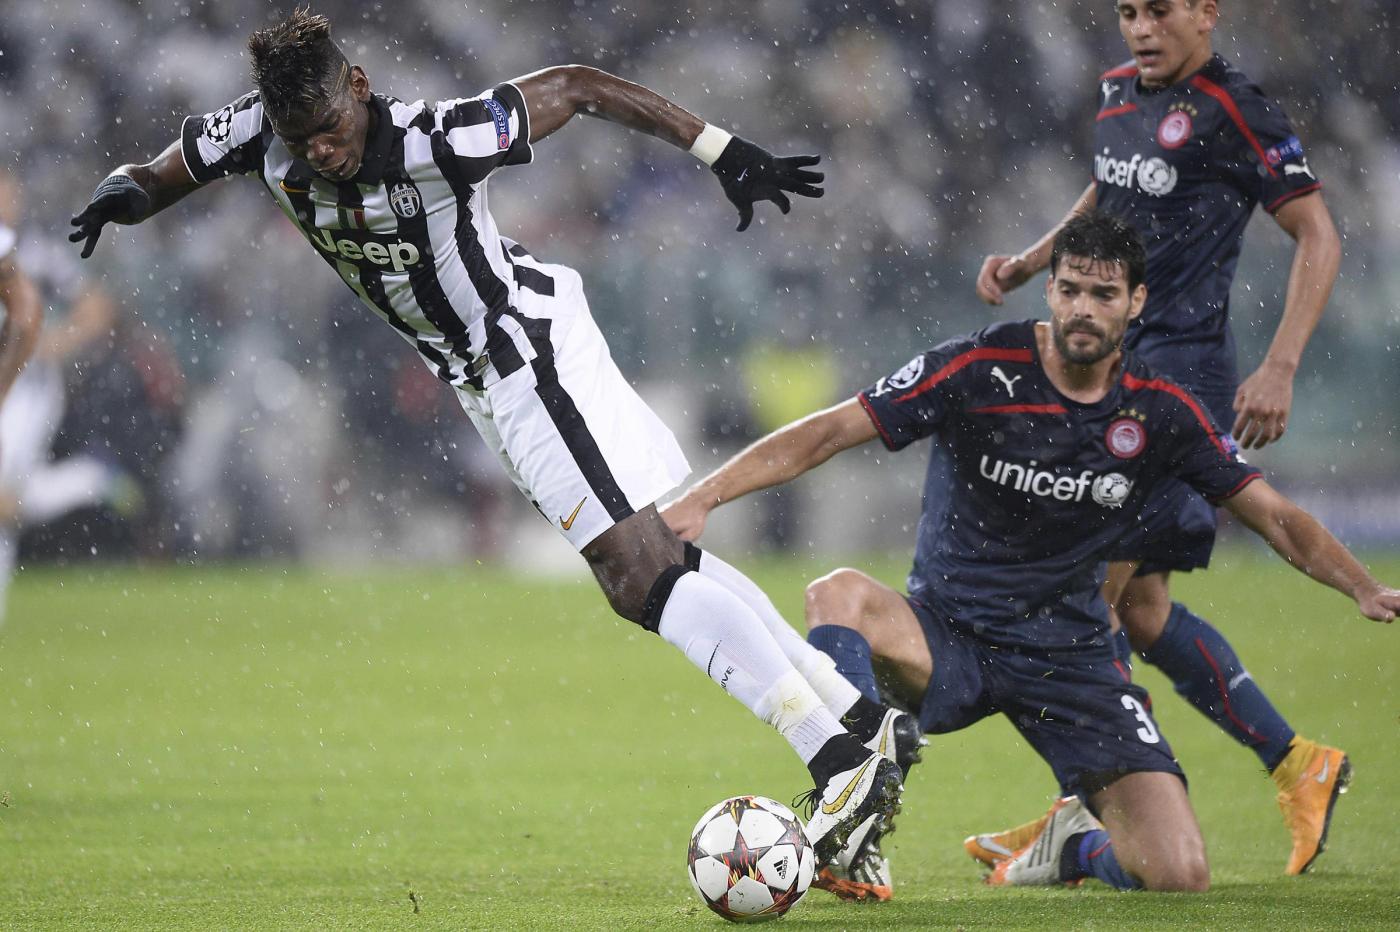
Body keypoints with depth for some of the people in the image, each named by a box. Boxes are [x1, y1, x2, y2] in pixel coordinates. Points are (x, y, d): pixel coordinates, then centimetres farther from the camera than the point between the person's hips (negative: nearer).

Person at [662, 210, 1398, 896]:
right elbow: (828, 433, -14)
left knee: (1179, 875, -15)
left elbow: (1277, 519, 2)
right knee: (838, 595, -36)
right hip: (947, 636, -2)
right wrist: (702, 498, -26)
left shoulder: (1161, 413, -3)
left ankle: (1079, 843, 22)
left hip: (1071, 657, 2)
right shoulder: (979, 370, -11)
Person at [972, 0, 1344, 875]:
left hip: (1183, 366, -9)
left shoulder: (1235, 111, -11)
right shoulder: (1119, 91, 12)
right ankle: (1297, 763, 17)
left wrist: (1279, 369, -19)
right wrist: (1030, 260, 16)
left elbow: (1318, 234, -11)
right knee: (1141, 607, 7)